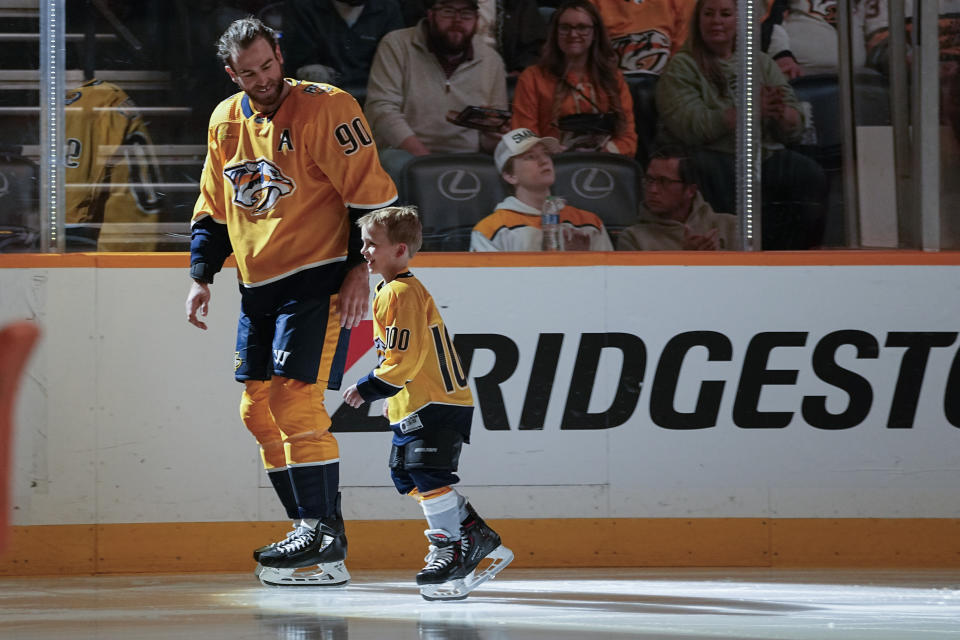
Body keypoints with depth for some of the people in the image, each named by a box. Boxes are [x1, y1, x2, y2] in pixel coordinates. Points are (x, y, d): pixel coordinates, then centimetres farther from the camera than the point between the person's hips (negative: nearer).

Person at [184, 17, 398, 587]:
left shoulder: (326, 109, -12)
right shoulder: (226, 121, 10)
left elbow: (371, 192, -12)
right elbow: (214, 209, 19)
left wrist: (361, 267, -17)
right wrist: (202, 276, 11)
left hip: (318, 281, -8)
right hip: (258, 285, 8)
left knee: (293, 399, -17)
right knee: (258, 410, 5)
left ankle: (324, 535, -13)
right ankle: (317, 535, 11)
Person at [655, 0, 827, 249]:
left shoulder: (762, 64, 18)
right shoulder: (681, 67, 5)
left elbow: (795, 129, 11)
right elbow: (691, 127, -12)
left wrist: (781, 114, -15)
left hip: (765, 156, 4)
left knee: (811, 176, -23)